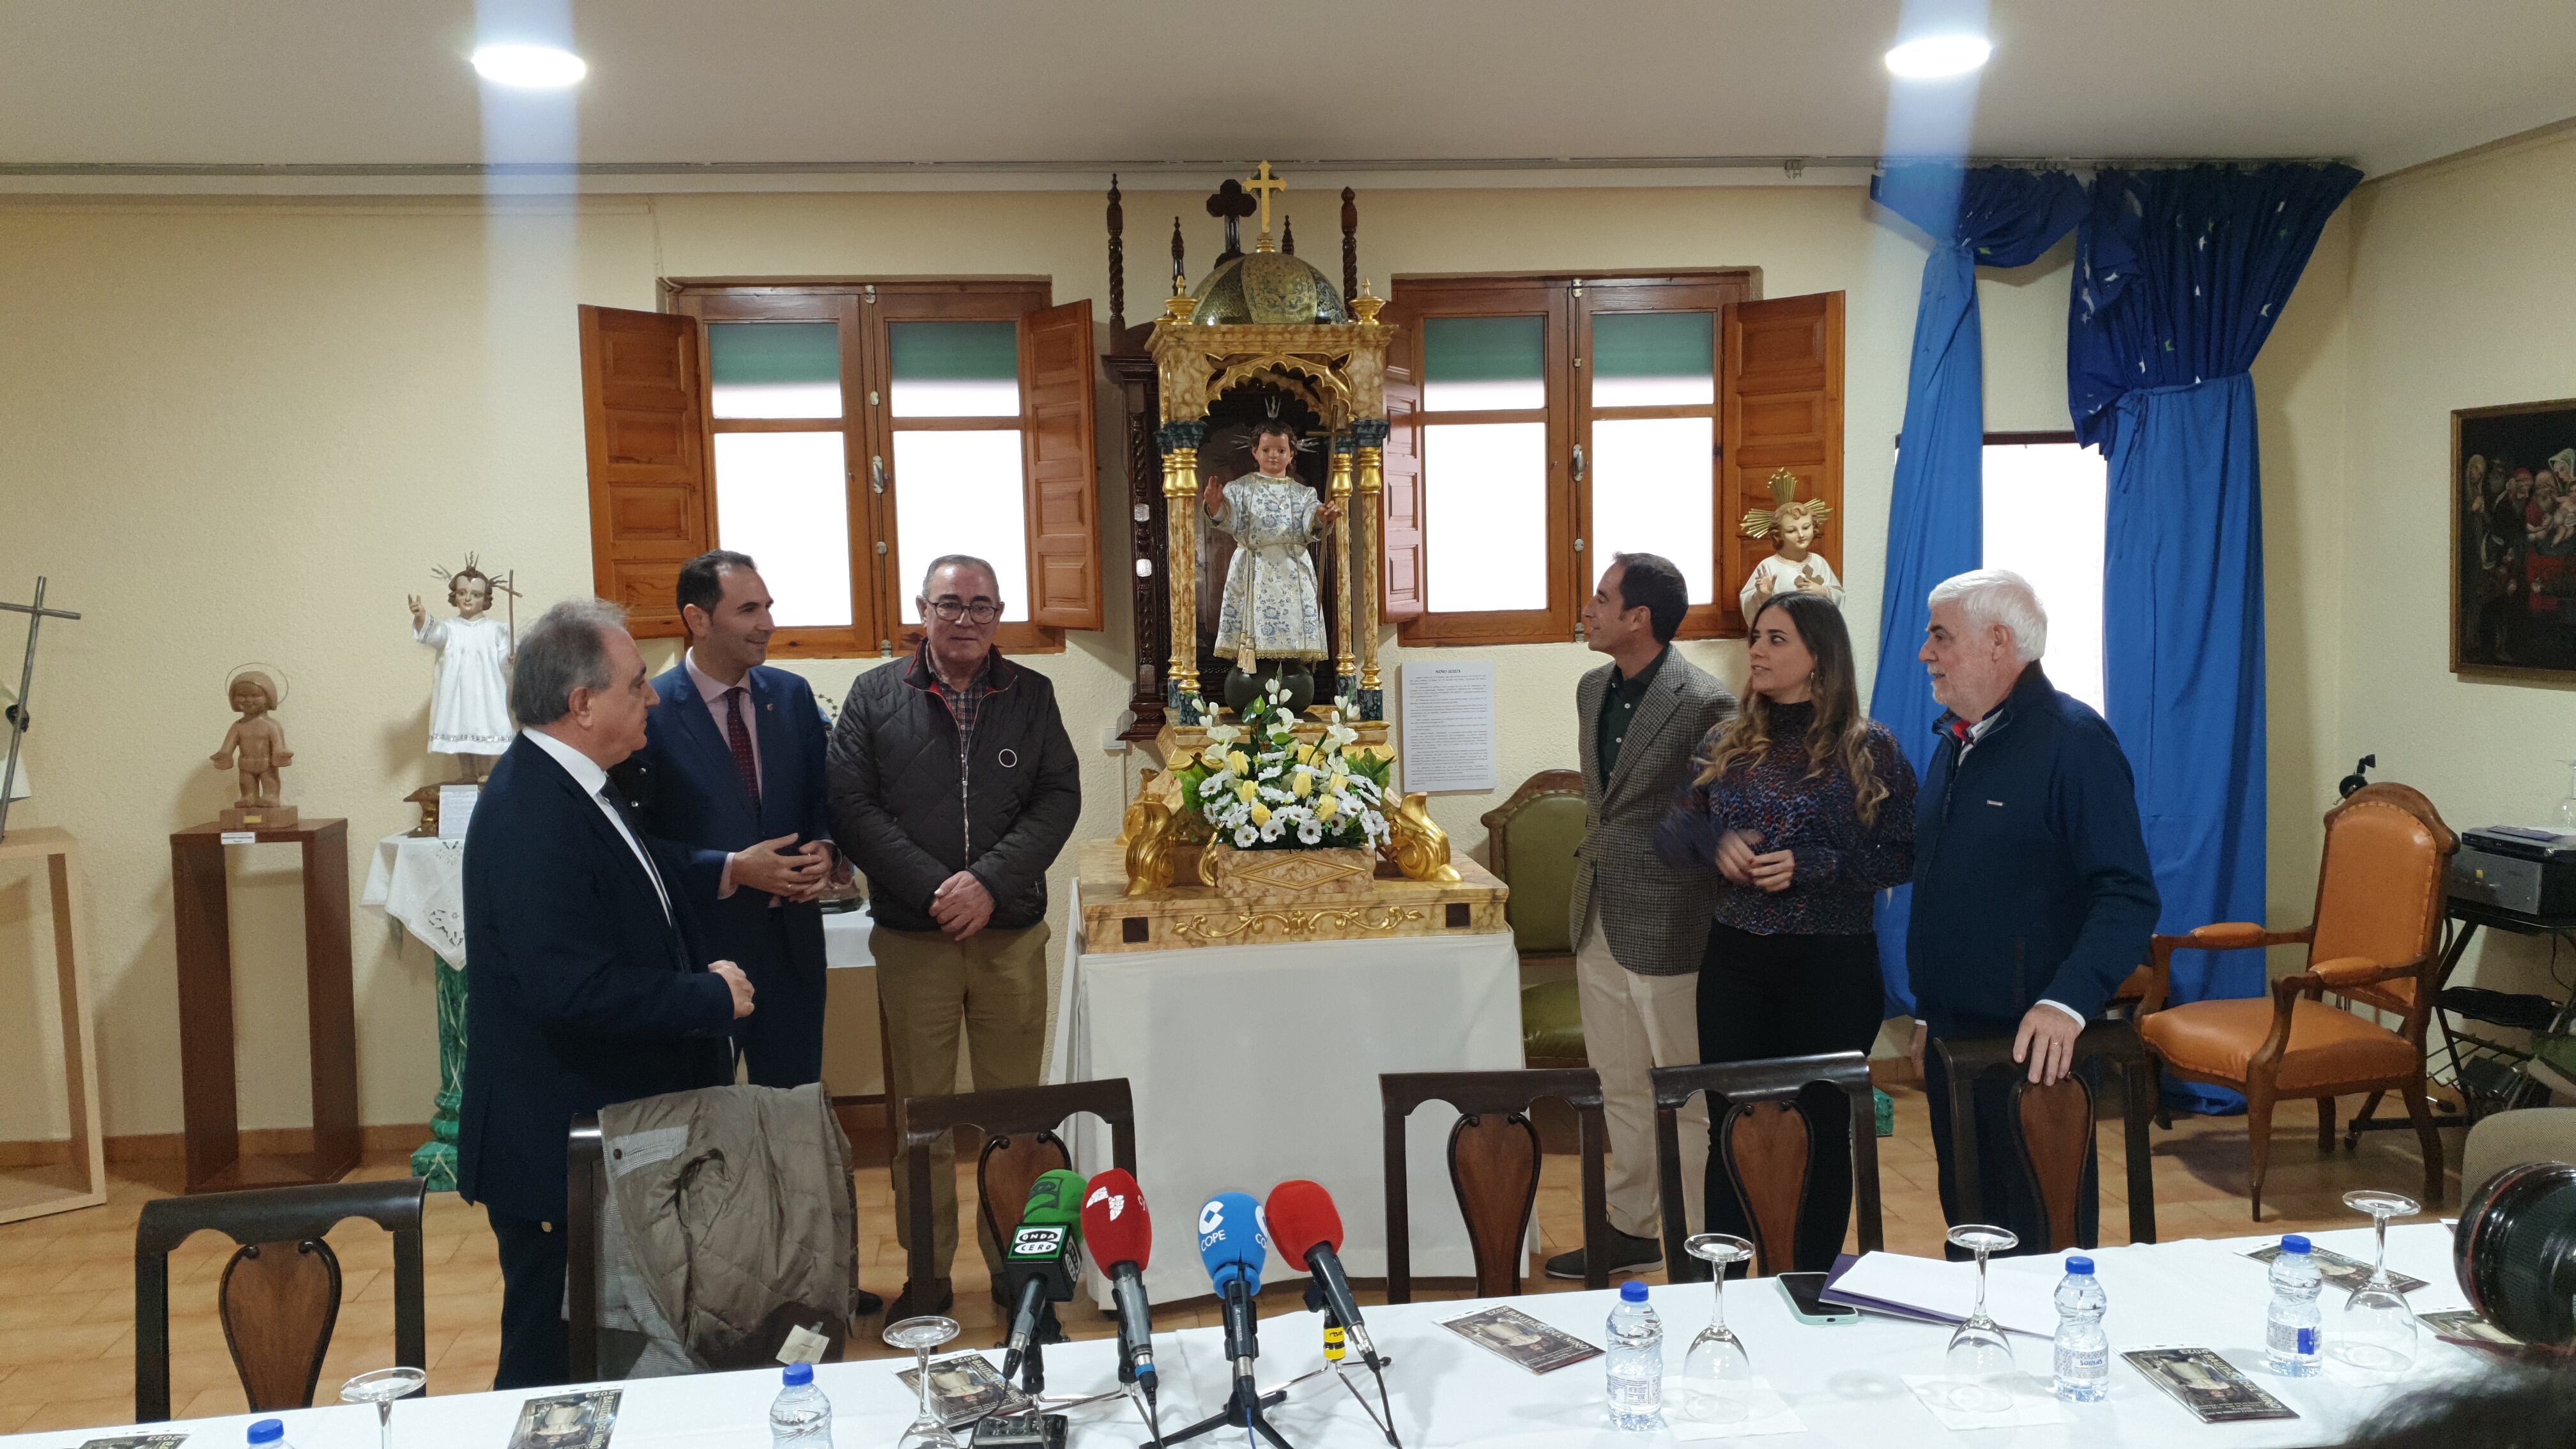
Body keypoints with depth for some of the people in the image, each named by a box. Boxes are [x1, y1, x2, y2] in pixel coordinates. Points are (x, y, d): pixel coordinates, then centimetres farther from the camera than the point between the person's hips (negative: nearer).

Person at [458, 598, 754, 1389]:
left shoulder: (568, 788, 9)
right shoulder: (530, 814, -23)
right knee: (555, 1365, 5)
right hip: (559, 1146, -10)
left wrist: (699, 976, 5)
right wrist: (711, 998, -19)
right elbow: (572, 989, -30)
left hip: (609, 1137, 10)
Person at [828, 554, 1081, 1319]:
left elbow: (1059, 797, 0)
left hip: (1012, 934, 1)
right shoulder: (875, 696, 4)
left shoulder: (1031, 695, 7)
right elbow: (851, 805, -3)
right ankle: (927, 1274, 17)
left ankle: (1017, 1264, 20)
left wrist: (990, 881, -14)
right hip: (912, 939, -1)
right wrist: (933, 889, -13)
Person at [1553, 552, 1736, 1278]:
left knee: (1689, 1097, 5)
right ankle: (1632, 1227, 34)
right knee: (1621, 1089, 19)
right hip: (1599, 920, 8)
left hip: (1665, 927, -8)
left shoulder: (1705, 704, -18)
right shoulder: (1593, 689, 8)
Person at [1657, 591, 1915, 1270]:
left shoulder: (1868, 748, -5)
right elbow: (1669, 835, 9)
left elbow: (1902, 857, -8)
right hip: (1736, 960, 3)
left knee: (1820, 1130, 8)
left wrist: (1810, 866, -19)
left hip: (1832, 966, -3)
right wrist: (1714, 840, -12)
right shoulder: (1730, 743, 7)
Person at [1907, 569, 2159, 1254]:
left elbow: (2129, 896, -19)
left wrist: (2067, 1001, -31)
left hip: (2034, 1051, -8)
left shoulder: (2073, 740, -13)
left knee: (2043, 1248, 1)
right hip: (1951, 1043, 8)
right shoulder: (1954, 742, 14)